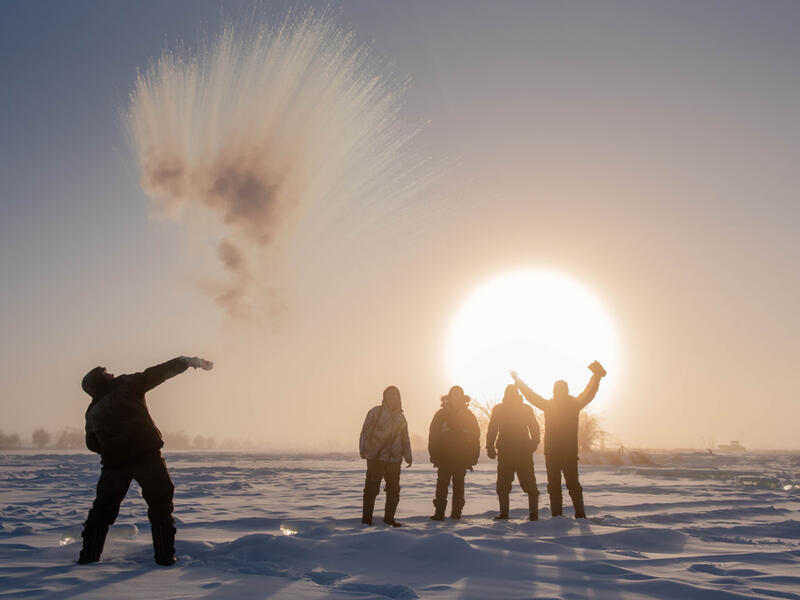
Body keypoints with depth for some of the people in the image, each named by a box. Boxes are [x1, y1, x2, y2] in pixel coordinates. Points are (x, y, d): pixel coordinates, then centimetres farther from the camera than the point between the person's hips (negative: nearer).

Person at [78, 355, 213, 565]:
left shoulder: (92, 412, 15)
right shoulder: (127, 384, 2)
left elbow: (93, 444, 20)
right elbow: (157, 373, -3)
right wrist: (188, 361, -2)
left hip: (113, 463, 4)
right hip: (146, 455, -4)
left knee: (103, 508, 20)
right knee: (160, 505, 6)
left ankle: (88, 555, 21)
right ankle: (165, 556, 3)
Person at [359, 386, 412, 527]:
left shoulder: (400, 417, 16)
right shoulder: (375, 412, 0)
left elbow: (405, 438, 21)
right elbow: (365, 431, -6)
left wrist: (408, 456, 15)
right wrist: (363, 448, -17)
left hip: (394, 460, 5)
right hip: (375, 458, -5)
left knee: (394, 490, 9)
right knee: (371, 489, -4)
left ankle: (389, 517, 21)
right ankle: (367, 518, 6)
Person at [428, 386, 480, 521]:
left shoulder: (468, 415, 6)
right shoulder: (441, 414, 2)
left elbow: (476, 436, 6)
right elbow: (433, 436, 0)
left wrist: (473, 457, -1)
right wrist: (434, 456, -8)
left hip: (462, 458, 1)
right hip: (444, 457, -1)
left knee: (458, 485, 8)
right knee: (442, 485, -5)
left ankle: (456, 512, 16)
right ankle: (439, 513, -4)